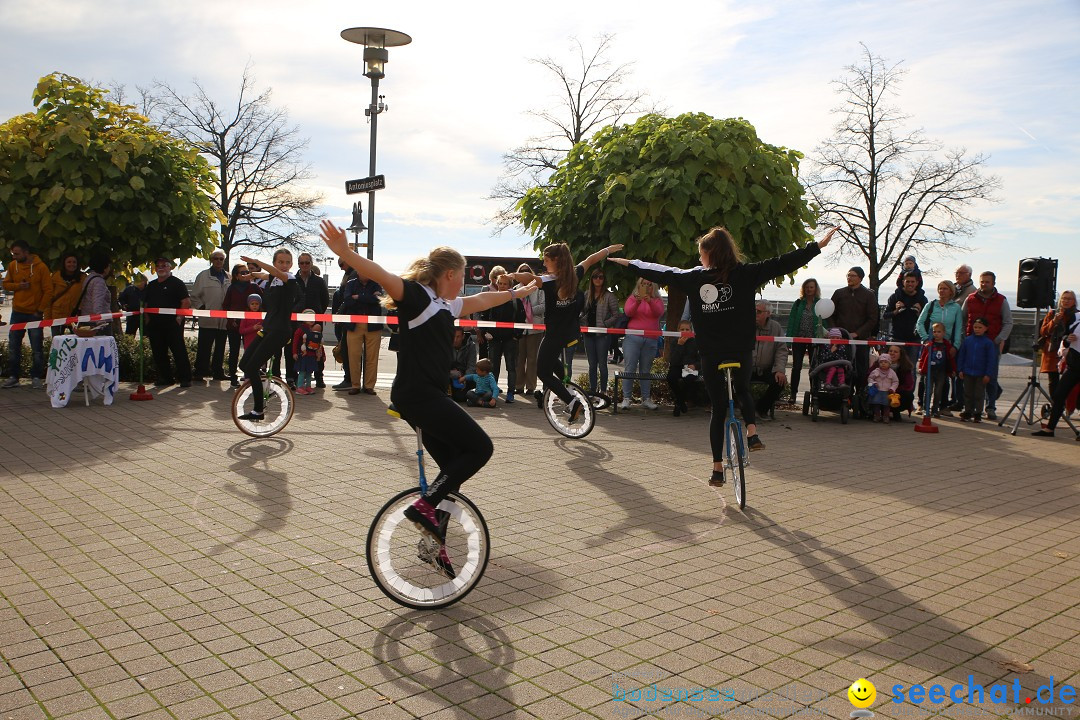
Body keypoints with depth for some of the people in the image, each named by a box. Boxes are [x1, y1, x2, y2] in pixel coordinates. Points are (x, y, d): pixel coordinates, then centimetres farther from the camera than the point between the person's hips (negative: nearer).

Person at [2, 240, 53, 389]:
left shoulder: (41, 267, -8)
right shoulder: (13, 266, 4)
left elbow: (48, 291, -7)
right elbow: (6, 284, 11)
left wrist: (40, 310, -10)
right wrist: (18, 286, -10)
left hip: (34, 314, -4)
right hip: (17, 312, 4)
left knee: (37, 348, 0)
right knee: (13, 347, 6)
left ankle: (37, 377, 8)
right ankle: (13, 377, 13)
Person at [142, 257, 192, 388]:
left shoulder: (176, 283, -1)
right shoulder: (151, 285, 19)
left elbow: (186, 302, -9)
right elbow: (146, 304, 24)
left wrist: (180, 317, -14)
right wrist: (147, 319, 11)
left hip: (173, 324, -7)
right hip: (154, 325, 7)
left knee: (179, 351, -8)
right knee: (158, 353, 9)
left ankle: (185, 378, -5)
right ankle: (165, 377, 18)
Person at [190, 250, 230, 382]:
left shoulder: (228, 277, 12)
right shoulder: (203, 276, 3)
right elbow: (194, 296, 4)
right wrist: (202, 307, -8)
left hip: (224, 320, 3)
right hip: (207, 320, -3)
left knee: (220, 348, 11)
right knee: (204, 348, -3)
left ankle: (218, 372, 19)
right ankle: (200, 372, 3)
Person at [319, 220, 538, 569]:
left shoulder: (446, 305, 18)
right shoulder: (417, 294, -8)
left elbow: (481, 300, 35)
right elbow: (382, 276, -26)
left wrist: (516, 292, 49)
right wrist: (345, 253, -42)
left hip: (429, 397, 10)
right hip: (416, 394, -10)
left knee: (453, 469, 10)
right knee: (480, 447, -9)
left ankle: (440, 544, 19)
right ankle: (423, 505, -10)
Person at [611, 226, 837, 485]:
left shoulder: (693, 278, -2)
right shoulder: (745, 274, -5)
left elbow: (660, 272, 7)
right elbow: (782, 264, -7)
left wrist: (628, 262, 21)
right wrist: (818, 246, -1)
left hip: (710, 354, 0)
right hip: (741, 351, 0)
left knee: (718, 408, 10)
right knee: (743, 390, 29)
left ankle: (718, 468, 9)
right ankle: (752, 431, 4)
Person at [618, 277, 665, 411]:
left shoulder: (657, 300, 11)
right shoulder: (632, 298, 10)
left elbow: (659, 312, -9)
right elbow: (628, 312, -7)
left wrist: (650, 302, -27)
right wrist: (637, 302, -26)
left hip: (650, 340, 1)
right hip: (633, 338, -1)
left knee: (646, 370, 5)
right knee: (630, 368, -7)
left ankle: (646, 399, 8)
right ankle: (626, 398, -6)